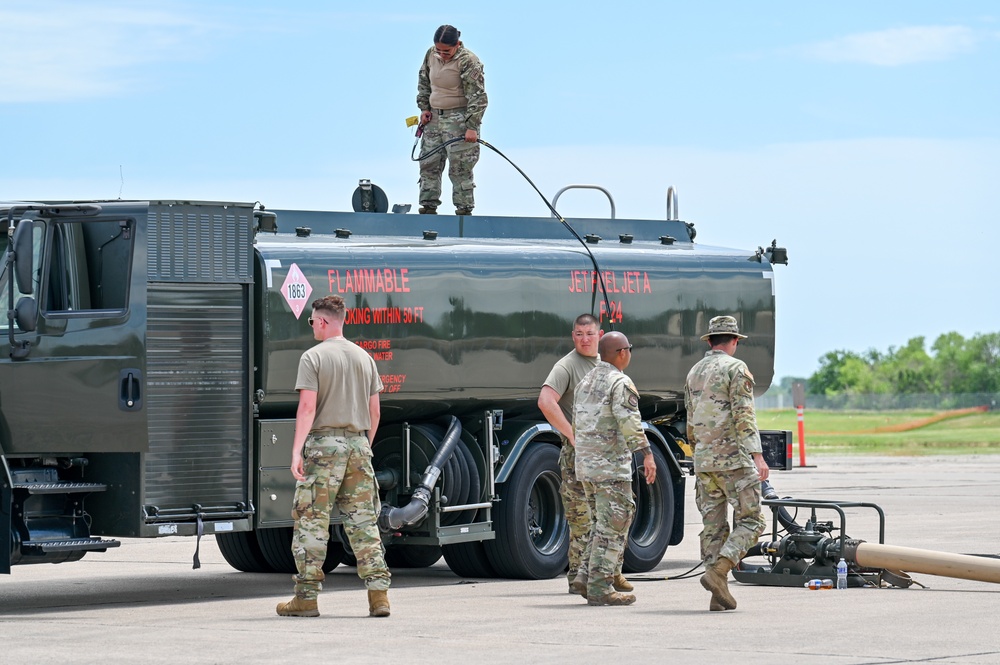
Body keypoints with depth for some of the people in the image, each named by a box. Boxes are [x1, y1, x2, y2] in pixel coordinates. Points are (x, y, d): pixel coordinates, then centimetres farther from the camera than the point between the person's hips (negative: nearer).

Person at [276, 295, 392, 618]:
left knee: (312, 522, -1)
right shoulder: (363, 357, 12)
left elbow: (308, 407, -14)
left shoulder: (314, 357, -5)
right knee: (364, 521, 6)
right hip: (358, 442, 5)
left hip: (324, 443, -5)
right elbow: (374, 411, 13)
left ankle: (306, 597, -1)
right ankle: (378, 594, 0)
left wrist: (297, 450, -15)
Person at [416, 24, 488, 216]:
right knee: (429, 164, 7)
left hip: (459, 119, -7)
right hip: (434, 117, 7)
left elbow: (478, 96, -18)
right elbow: (423, 81, 19)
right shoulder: (431, 55, 3)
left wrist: (471, 126, -22)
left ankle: (464, 209, -2)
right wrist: (424, 107, 10)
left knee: (460, 168, -8)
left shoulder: (468, 62, -17)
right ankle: (428, 207, 14)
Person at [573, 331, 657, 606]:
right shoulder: (620, 383, -10)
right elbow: (629, 420, -24)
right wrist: (647, 453, -29)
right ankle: (600, 589, -9)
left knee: (601, 524, 17)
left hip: (585, 465, 8)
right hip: (611, 465, -8)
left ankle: (588, 580, 14)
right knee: (612, 528, -6)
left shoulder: (586, 382, 17)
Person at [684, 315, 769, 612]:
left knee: (713, 526, 7)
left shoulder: (694, 373, 15)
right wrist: (757, 455, -22)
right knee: (750, 521, -1)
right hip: (734, 458, -7)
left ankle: (718, 594, 4)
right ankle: (717, 572, -19)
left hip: (704, 461, 7)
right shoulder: (736, 368, -7)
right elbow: (744, 415, -17)